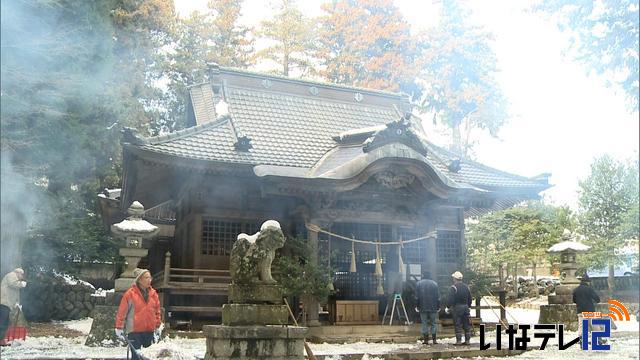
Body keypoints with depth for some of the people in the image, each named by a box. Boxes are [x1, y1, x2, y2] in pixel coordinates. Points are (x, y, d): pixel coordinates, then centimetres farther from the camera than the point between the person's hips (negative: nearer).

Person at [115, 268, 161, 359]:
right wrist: (119, 328, -7)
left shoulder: (153, 293, 5)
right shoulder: (130, 293, -9)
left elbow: (157, 311, 14)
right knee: (136, 355, 0)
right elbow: (122, 312, -7)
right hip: (134, 331, -4)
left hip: (149, 331, 5)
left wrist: (157, 327, 16)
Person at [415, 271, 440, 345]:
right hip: (433, 308, 0)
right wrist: (438, 306, 9)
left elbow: (417, 297, 0)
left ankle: (426, 339, 3)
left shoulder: (419, 283, 0)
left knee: (424, 323, 4)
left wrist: (417, 306, 7)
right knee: (434, 323, 7)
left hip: (423, 307, 0)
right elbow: (438, 297, 2)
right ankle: (434, 339, 4)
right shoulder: (434, 284, 1)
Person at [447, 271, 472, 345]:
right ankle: (467, 340, 10)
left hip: (457, 307, -6)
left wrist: (449, 306, 0)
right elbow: (470, 298, 16)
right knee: (467, 325, 9)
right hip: (466, 307, 6)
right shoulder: (466, 287, 10)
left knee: (458, 325, -2)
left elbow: (450, 299, -13)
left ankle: (459, 341, -4)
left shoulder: (453, 287, -10)